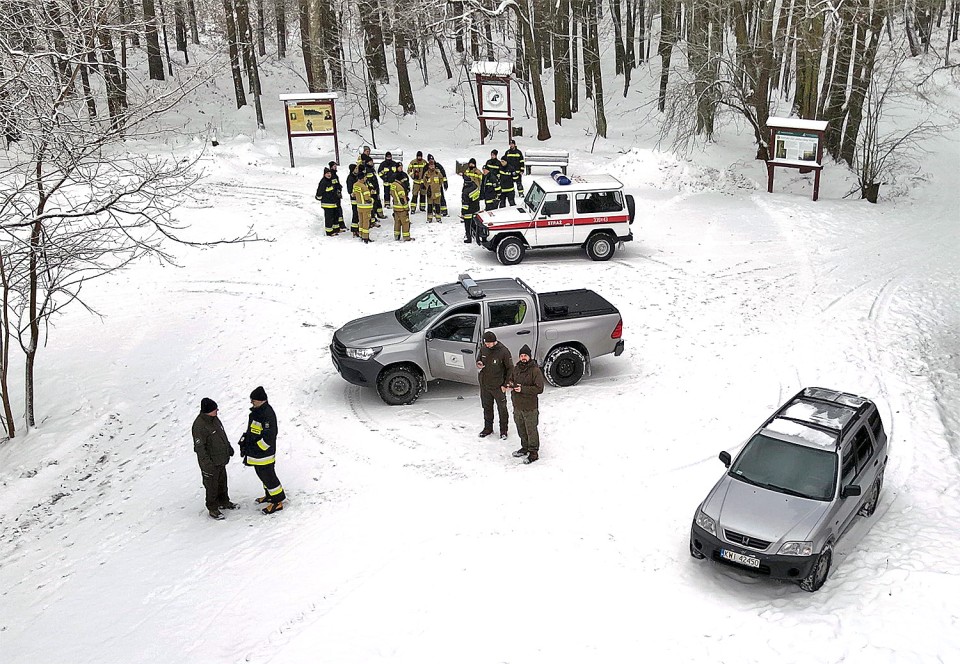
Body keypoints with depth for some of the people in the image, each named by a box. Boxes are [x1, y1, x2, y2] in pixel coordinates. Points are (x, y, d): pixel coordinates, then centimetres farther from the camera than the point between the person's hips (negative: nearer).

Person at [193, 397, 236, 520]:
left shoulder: (214, 419, 1)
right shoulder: (199, 426, -27)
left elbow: (223, 434, 18)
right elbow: (199, 447, -24)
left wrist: (228, 447, 25)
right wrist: (207, 464, -24)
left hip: (221, 459, 8)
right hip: (210, 463, -8)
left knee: (222, 482, 23)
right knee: (212, 486, 6)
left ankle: (223, 502, 41)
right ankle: (212, 509, 22)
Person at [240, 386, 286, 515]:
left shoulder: (267, 414, -27)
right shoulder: (257, 411, 5)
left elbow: (268, 438, -27)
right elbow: (252, 430, 19)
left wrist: (253, 449, -22)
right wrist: (244, 439, 4)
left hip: (264, 454, -10)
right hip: (257, 454, 10)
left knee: (268, 476, 2)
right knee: (262, 475, 23)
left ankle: (278, 502, 16)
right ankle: (270, 495, 41)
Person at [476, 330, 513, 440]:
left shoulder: (503, 351, -17)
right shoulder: (483, 349, -3)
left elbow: (510, 369, -9)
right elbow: (478, 360, 15)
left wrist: (505, 385, -12)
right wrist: (478, 364, -11)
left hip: (498, 387, -5)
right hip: (484, 385, 5)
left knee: (502, 409, 9)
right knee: (487, 407, 17)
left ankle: (503, 431, 22)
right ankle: (488, 428, 33)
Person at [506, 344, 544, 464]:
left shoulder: (535, 370, -15)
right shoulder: (516, 369, 5)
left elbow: (539, 389, -19)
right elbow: (509, 379, 21)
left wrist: (523, 389, -24)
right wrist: (509, 385, -3)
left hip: (530, 407, -7)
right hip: (517, 406, 7)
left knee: (531, 430, 3)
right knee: (521, 429, 20)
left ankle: (534, 452, 15)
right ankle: (525, 448, 37)